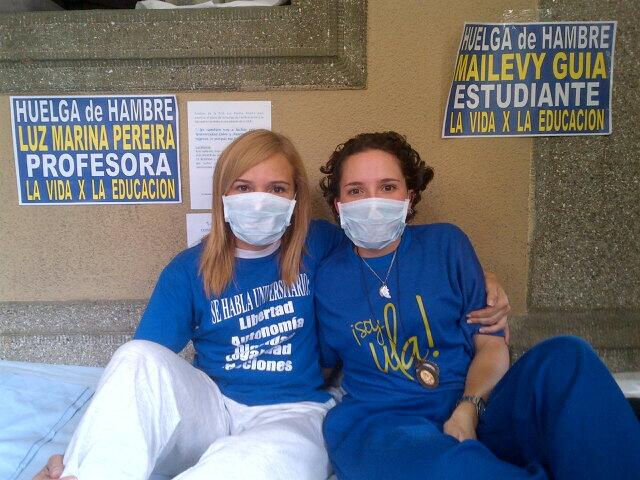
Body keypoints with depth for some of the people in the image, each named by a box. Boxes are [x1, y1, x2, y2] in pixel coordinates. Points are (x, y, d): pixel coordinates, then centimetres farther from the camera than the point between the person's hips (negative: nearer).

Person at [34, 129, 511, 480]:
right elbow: (138, 371, -3)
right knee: (139, 358, -27)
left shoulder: (321, 246, 0)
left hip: (294, 413, -1)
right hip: (210, 411, 2)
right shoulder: (188, 270, 0)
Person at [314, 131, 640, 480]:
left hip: (476, 409, 1)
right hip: (387, 421, -1)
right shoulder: (328, 278, 7)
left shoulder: (446, 244, 5)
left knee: (564, 356, -26)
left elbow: (492, 345, 1)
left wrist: (467, 411, -15)